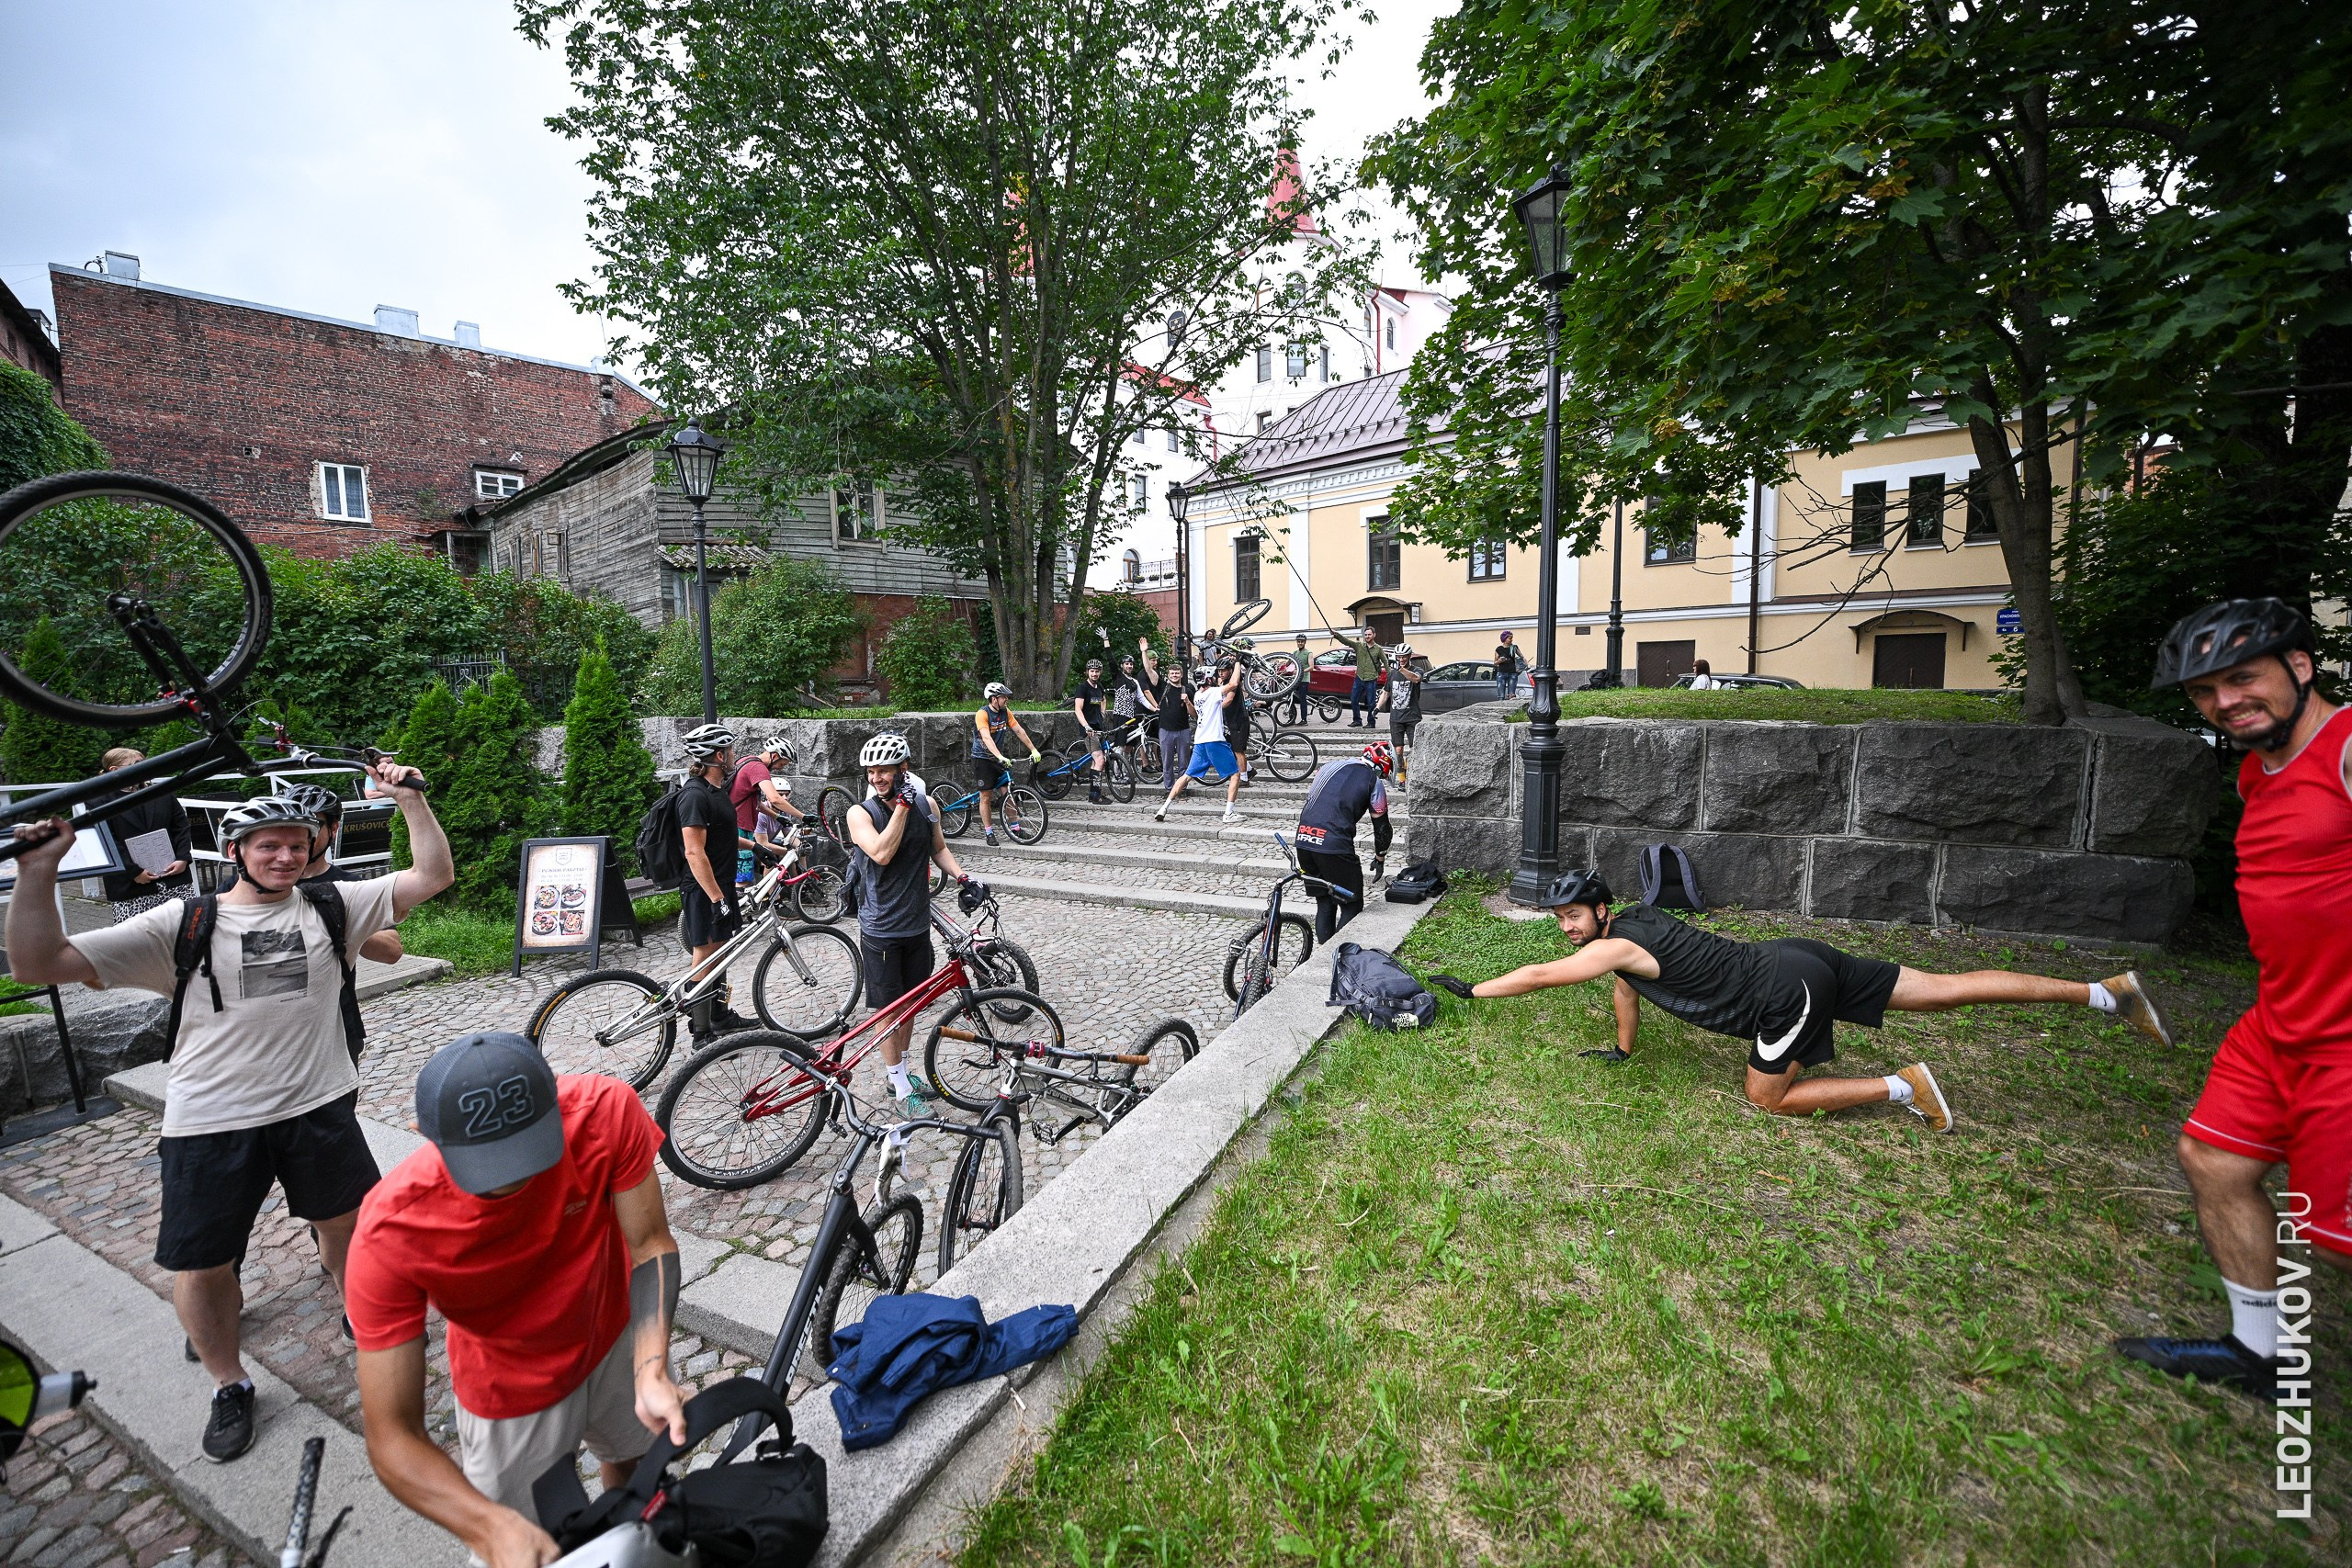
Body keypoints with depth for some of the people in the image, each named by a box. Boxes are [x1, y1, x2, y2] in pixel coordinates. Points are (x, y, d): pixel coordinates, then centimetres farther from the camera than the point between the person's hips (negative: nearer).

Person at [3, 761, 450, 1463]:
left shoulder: (332, 906, -1)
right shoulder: (183, 924, -4)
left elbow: (433, 875, -6)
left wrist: (411, 798, -11)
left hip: (318, 1109, 1)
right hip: (211, 1123, -1)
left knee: (346, 1222, 18)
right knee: (202, 1268, 9)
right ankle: (230, 1388, 34)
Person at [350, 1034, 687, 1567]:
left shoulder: (605, 1109, -34)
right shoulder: (388, 1236, -35)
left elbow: (651, 1243, -23)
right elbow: (392, 1439, -28)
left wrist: (652, 1372, -37)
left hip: (615, 1341, 3)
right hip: (513, 1393, -2)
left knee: (639, 1462, 28)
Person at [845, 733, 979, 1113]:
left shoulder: (926, 805, 0)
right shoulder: (861, 813, -12)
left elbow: (939, 848, 14)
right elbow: (882, 853, -29)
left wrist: (964, 877, -1)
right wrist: (902, 805, -25)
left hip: (917, 925, 5)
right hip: (881, 929, -4)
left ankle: (903, 1070, 36)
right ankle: (901, 1088, 17)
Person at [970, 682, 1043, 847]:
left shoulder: (1006, 712, 0)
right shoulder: (982, 714, -20)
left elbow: (1019, 731, 3)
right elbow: (987, 738, -32)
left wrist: (1034, 750, 0)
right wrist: (1000, 757, -44)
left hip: (998, 758, 6)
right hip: (982, 759, -5)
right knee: (986, 797, 0)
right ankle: (989, 833, 9)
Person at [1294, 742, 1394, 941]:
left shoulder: (1329, 766, 21)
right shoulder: (1374, 782, 5)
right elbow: (1382, 826, 10)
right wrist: (1380, 858, 26)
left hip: (1303, 841, 6)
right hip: (1334, 846, -6)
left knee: (1324, 903, 20)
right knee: (1352, 906, 9)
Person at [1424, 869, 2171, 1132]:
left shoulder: (1618, 943, -16)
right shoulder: (1627, 925, 9)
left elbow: (1536, 976, -15)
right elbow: (1628, 991, 24)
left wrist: (1470, 989, -8)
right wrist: (1620, 1051, 28)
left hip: (1785, 990, -9)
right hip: (1800, 960, 9)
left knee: (1769, 1099, 3)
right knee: (1944, 990, 12)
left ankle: (1900, 1087, 4)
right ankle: (2107, 990, 15)